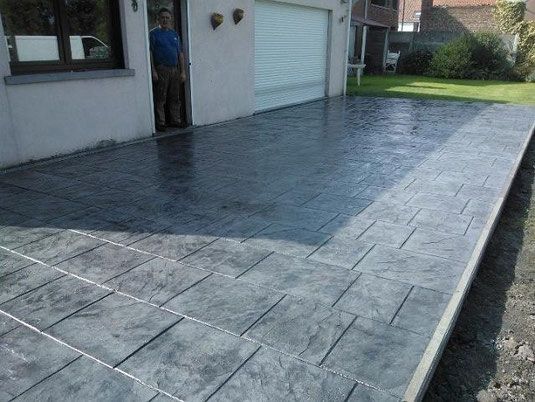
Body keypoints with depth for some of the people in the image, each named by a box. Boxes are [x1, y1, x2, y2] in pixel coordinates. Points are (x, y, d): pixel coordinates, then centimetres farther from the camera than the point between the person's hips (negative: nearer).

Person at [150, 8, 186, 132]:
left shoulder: (175, 34, 15)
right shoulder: (154, 33, 1)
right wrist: (153, 71, -13)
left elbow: (180, 54, 15)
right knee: (160, 98, -3)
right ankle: (160, 123, 2)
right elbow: (150, 53, -4)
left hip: (175, 69, 5)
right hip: (161, 70, -5)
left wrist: (183, 71, 9)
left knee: (175, 98, 9)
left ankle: (175, 120, 17)